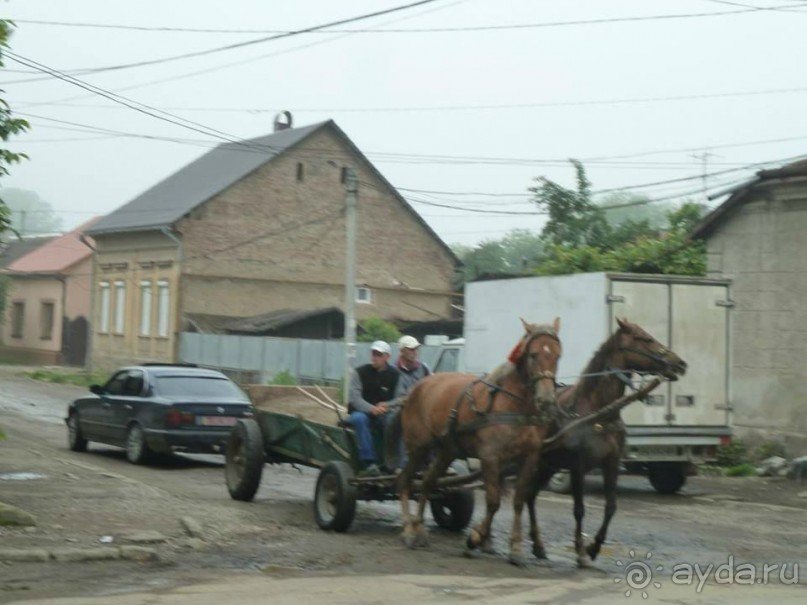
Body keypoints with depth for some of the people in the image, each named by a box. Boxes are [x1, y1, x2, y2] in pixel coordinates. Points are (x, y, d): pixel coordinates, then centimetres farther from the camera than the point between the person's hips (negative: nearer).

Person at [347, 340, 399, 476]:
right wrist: (371, 409, -29)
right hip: (362, 412, -1)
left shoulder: (394, 375, 2)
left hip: (384, 414, 1)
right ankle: (369, 462, -39)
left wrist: (387, 405, -24)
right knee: (359, 419, -37)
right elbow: (354, 397, -12)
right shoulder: (360, 372, -2)